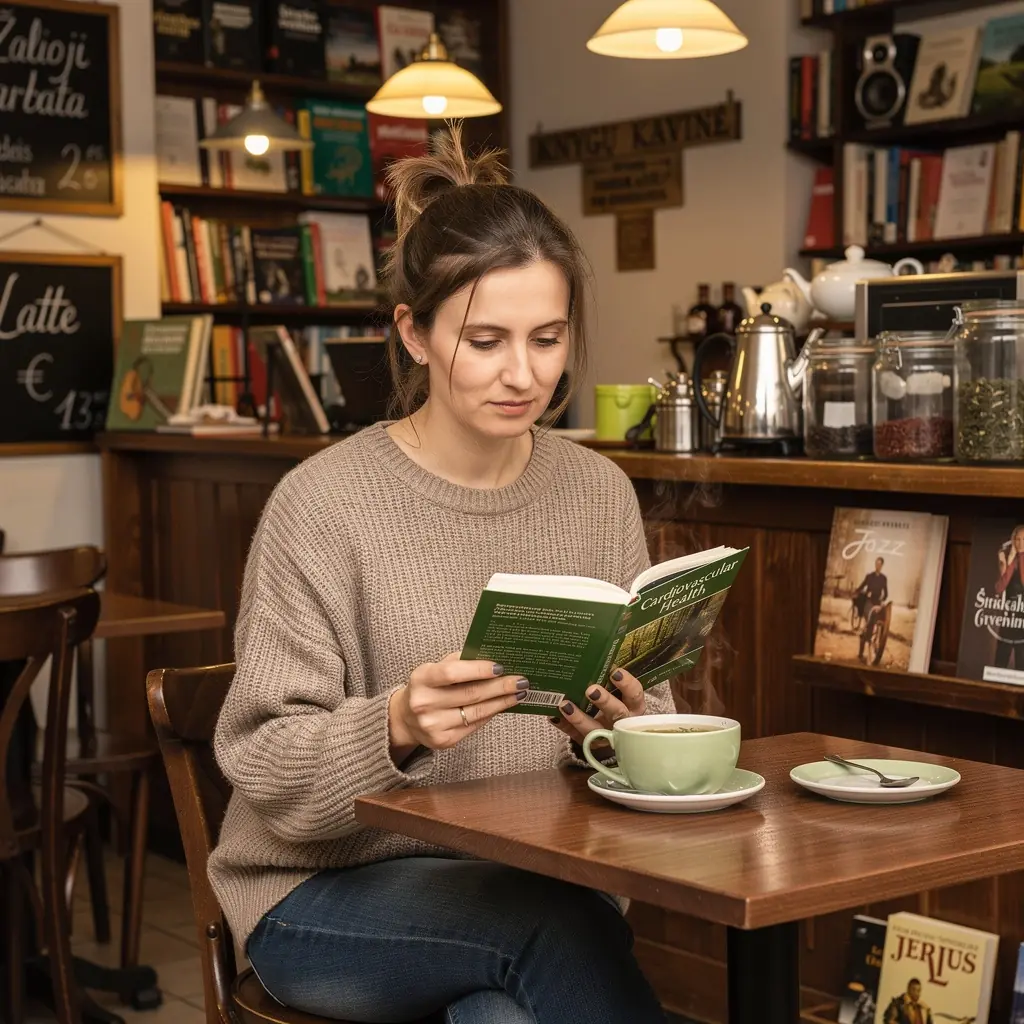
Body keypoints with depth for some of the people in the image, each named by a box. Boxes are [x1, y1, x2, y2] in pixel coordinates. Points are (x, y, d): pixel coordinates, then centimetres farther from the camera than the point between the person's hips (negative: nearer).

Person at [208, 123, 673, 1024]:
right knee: (561, 922, -29)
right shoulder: (325, 503, -11)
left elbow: (655, 727, 5)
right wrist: (396, 727, -30)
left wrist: (626, 726, -17)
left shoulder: (599, 493, 3)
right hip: (330, 891, -3)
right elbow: (268, 773, -11)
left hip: (541, 876, 3)